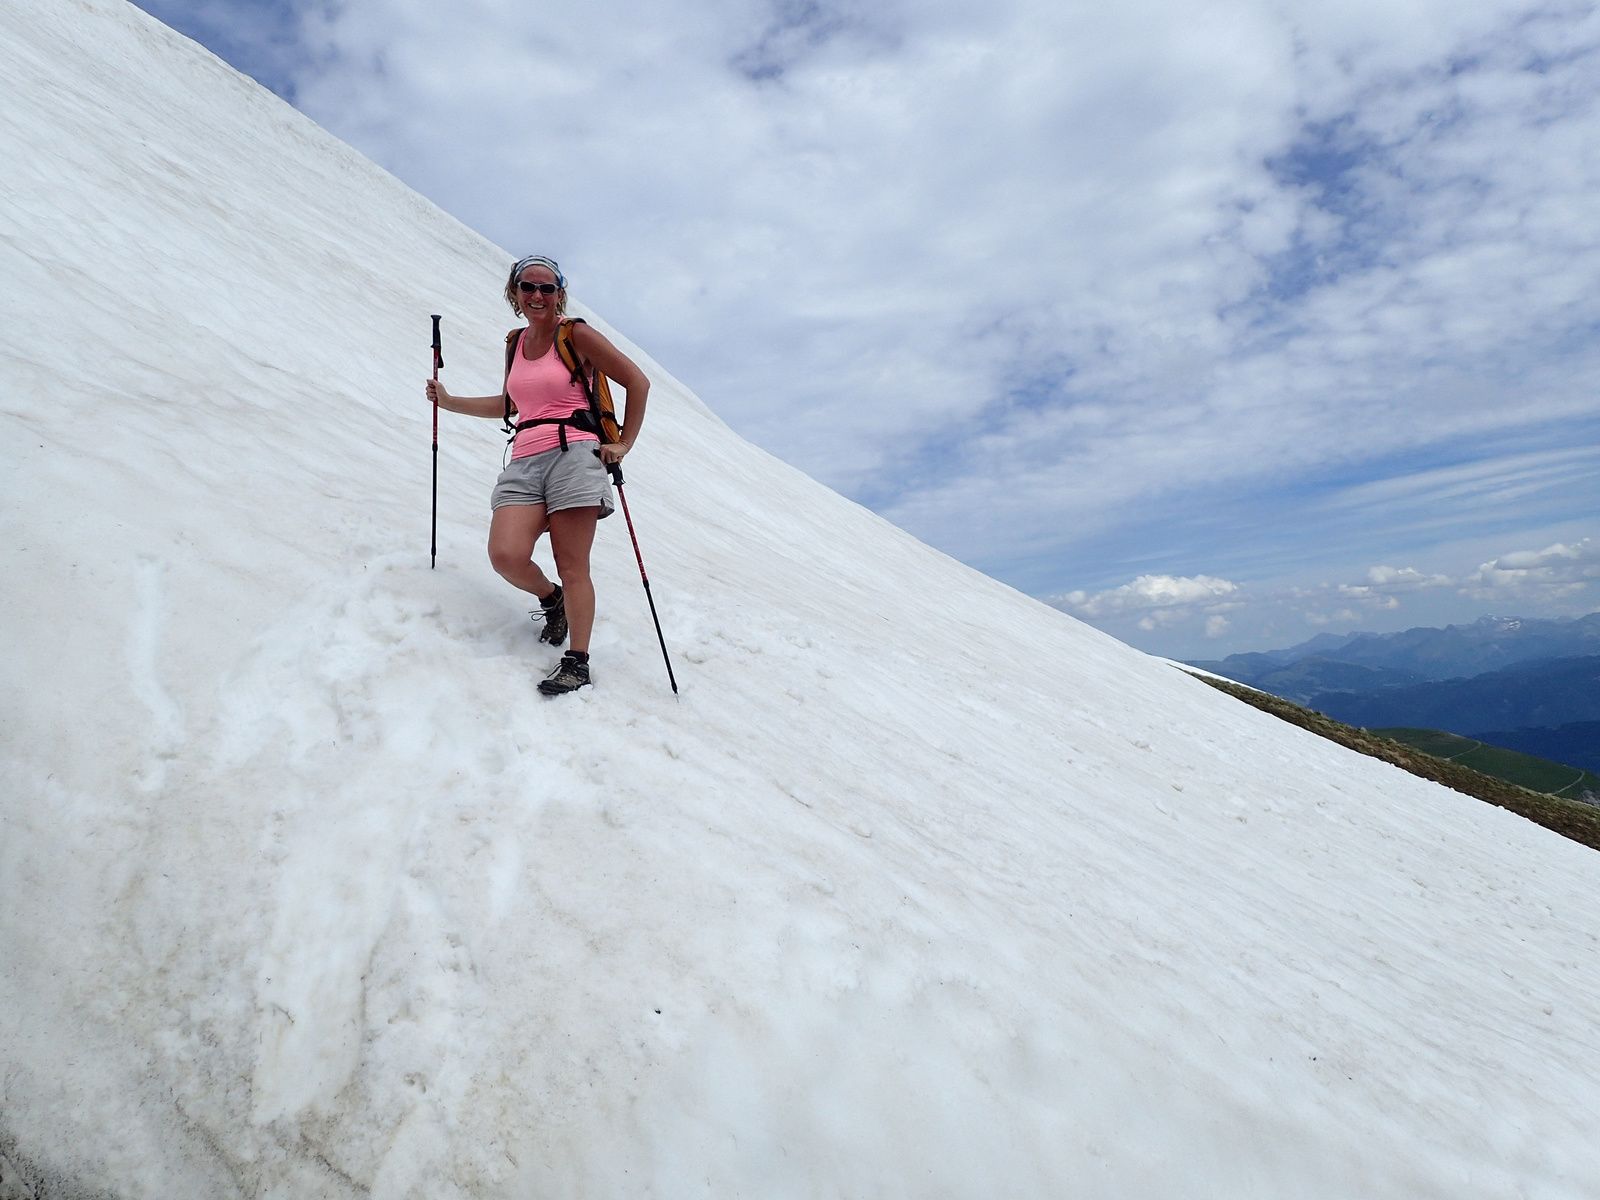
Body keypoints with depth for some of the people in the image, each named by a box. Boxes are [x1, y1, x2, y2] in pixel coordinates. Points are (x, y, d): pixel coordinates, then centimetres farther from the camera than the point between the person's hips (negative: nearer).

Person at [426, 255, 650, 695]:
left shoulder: (576, 334, 2)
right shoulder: (515, 343, 20)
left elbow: (637, 382, 2)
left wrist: (624, 444, -2)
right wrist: (449, 402, 33)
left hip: (572, 455, -5)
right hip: (524, 463, 5)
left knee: (572, 567, -10)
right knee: (506, 557, -15)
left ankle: (577, 663, -4)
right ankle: (551, 598, 16)